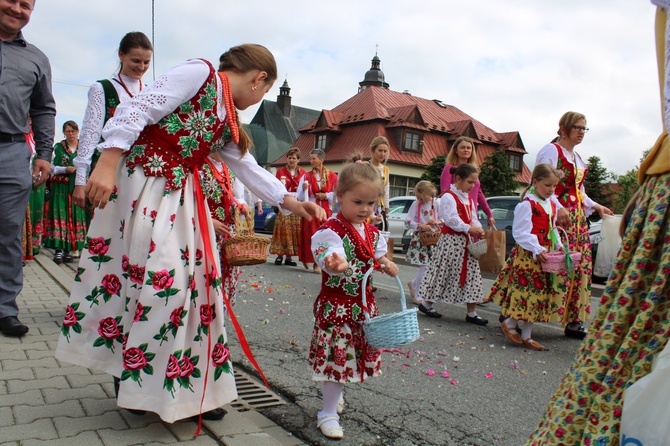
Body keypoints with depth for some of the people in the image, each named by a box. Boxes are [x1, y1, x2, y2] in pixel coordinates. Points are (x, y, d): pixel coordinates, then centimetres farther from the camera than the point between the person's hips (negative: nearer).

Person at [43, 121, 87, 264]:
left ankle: (68, 249, 8)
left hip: (77, 188, 2)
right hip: (61, 188, -1)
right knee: (60, 215, -8)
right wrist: (65, 169, -13)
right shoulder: (58, 147, 4)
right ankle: (59, 249, -7)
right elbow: (51, 167, 2)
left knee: (75, 217, 1)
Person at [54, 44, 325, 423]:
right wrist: (106, 166, -22)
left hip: (184, 197, 8)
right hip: (143, 185, -8)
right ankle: (129, 374, 10)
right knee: (156, 276, -9)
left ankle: (191, 387, 16)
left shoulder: (227, 120, 17)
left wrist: (291, 202, 15)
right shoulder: (199, 73, -7)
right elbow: (137, 111, -14)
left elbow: (249, 168, 21)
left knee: (194, 275, 5)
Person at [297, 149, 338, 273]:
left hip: (326, 211, 0)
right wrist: (304, 189, -17)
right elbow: (300, 197, 2)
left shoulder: (332, 176, 2)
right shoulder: (306, 176, 3)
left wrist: (326, 195, -8)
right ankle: (307, 258, 14)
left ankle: (318, 263, 5)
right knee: (310, 235, -4)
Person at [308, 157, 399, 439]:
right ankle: (328, 414, 11)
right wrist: (336, 263, -59)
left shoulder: (373, 233, 8)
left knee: (355, 352, 17)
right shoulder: (331, 230, -18)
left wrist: (386, 265, -1)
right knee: (338, 353, -5)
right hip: (337, 303, -8)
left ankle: (333, 393, 41)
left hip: (364, 303, 8)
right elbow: (329, 255, -37)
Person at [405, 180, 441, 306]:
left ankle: (413, 284, 29)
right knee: (424, 266, -6)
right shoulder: (416, 204, -4)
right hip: (420, 238, -3)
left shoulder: (437, 203, 0)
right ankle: (417, 295, 6)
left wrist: (437, 222, -15)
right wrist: (421, 225, -20)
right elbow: (408, 221, -7)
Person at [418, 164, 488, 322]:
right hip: (451, 240, -8)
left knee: (471, 273, 5)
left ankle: (472, 312, 11)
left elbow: (473, 218, 16)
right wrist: (469, 228, -28)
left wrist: (478, 229, -5)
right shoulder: (448, 197, -11)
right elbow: (451, 219, -22)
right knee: (442, 272, -2)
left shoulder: (469, 199, 18)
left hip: (466, 241, 9)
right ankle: (426, 303, 15)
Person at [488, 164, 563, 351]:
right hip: (528, 255, -8)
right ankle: (509, 323, 14)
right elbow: (521, 233, -18)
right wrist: (537, 249, -27)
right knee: (525, 291, -8)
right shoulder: (527, 204, -12)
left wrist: (558, 245, 7)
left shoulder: (551, 205, 14)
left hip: (545, 256, 8)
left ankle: (526, 335, 17)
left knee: (539, 295, 9)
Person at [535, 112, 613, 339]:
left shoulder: (578, 159, 24)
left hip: (577, 217, 9)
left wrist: (594, 206, 18)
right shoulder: (551, 151, -3)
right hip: (557, 216, -9)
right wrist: (558, 207, -24)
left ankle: (574, 320, 9)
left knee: (581, 267, 5)